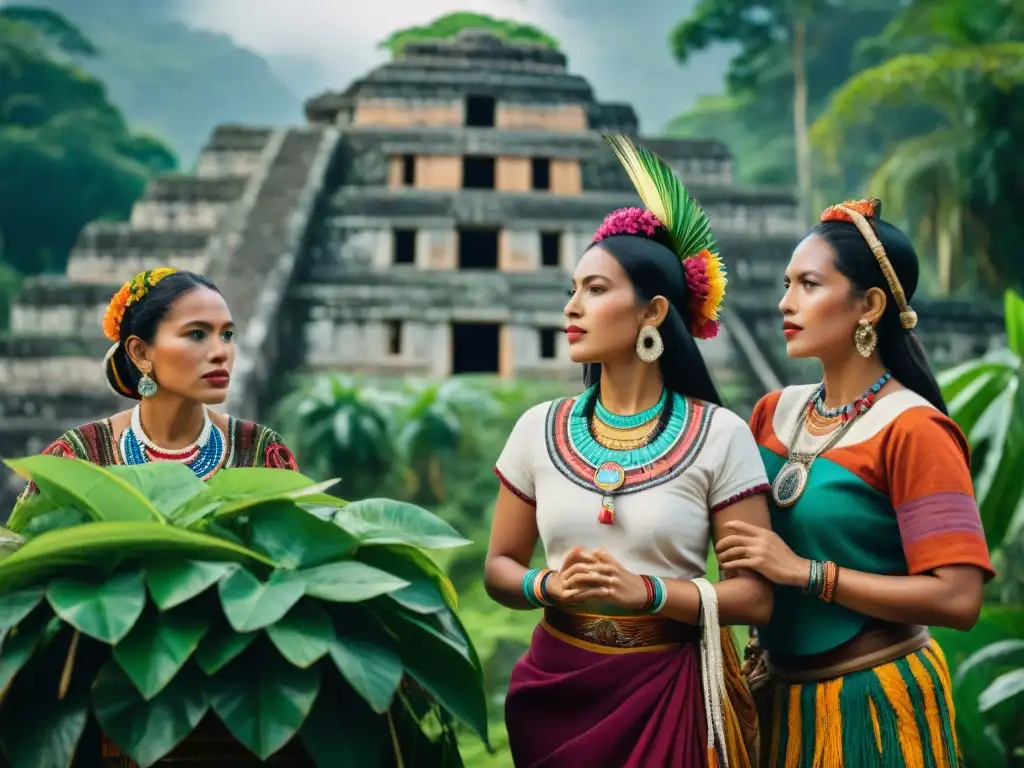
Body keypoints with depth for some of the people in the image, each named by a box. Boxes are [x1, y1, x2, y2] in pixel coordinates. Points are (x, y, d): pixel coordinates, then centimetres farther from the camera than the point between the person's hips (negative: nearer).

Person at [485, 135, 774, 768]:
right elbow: (499, 566, 7)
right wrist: (548, 585, -14)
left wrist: (645, 591, -22)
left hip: (671, 692, -3)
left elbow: (757, 595, -10)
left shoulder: (720, 435, -9)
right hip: (558, 687, 3)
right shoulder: (539, 430, 1)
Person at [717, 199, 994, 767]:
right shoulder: (773, 412, 2)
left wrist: (805, 572, -22)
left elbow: (958, 598, -22)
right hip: (783, 693, 6)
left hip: (872, 702, -6)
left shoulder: (912, 430, -17)